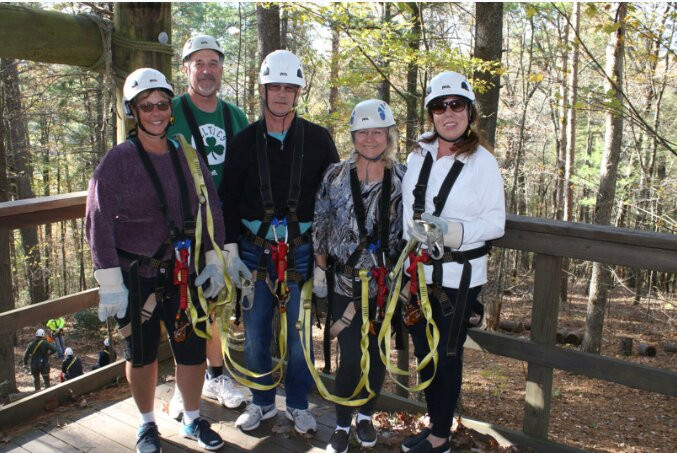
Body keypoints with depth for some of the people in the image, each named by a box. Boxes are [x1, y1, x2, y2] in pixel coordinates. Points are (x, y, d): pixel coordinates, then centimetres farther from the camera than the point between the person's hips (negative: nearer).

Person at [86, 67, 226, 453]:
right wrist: (110, 282, -13)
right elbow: (99, 223, -10)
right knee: (142, 353, 12)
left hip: (185, 274, 3)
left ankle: (193, 420, 32)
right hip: (136, 276, -3)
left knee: (193, 348, 9)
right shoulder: (118, 160, -8)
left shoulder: (188, 157, 4)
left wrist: (214, 261, 6)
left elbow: (212, 210, 9)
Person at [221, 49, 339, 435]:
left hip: (302, 249, -1)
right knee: (255, 330, 9)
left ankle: (299, 404, 27)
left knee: (298, 330, 7)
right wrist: (231, 251, 0)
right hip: (255, 249, 2)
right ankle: (262, 402, 29)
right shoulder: (245, 141, 3)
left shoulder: (318, 139, 0)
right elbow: (229, 198, 5)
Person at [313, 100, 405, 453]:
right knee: (351, 356, -2)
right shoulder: (336, 176, -4)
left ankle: (365, 416, 37)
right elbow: (320, 226, 4)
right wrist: (319, 270, 4)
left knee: (377, 353, 12)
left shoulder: (403, 178, -3)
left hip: (386, 282, 1)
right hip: (346, 280, -1)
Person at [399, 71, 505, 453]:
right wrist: (417, 229, -10)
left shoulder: (483, 161, -10)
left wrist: (452, 230, -24)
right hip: (420, 270, 5)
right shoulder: (419, 155, 4)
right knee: (423, 351, 15)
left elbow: (496, 223, -10)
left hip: (459, 275, -5)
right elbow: (407, 208, 10)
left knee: (447, 355, 7)